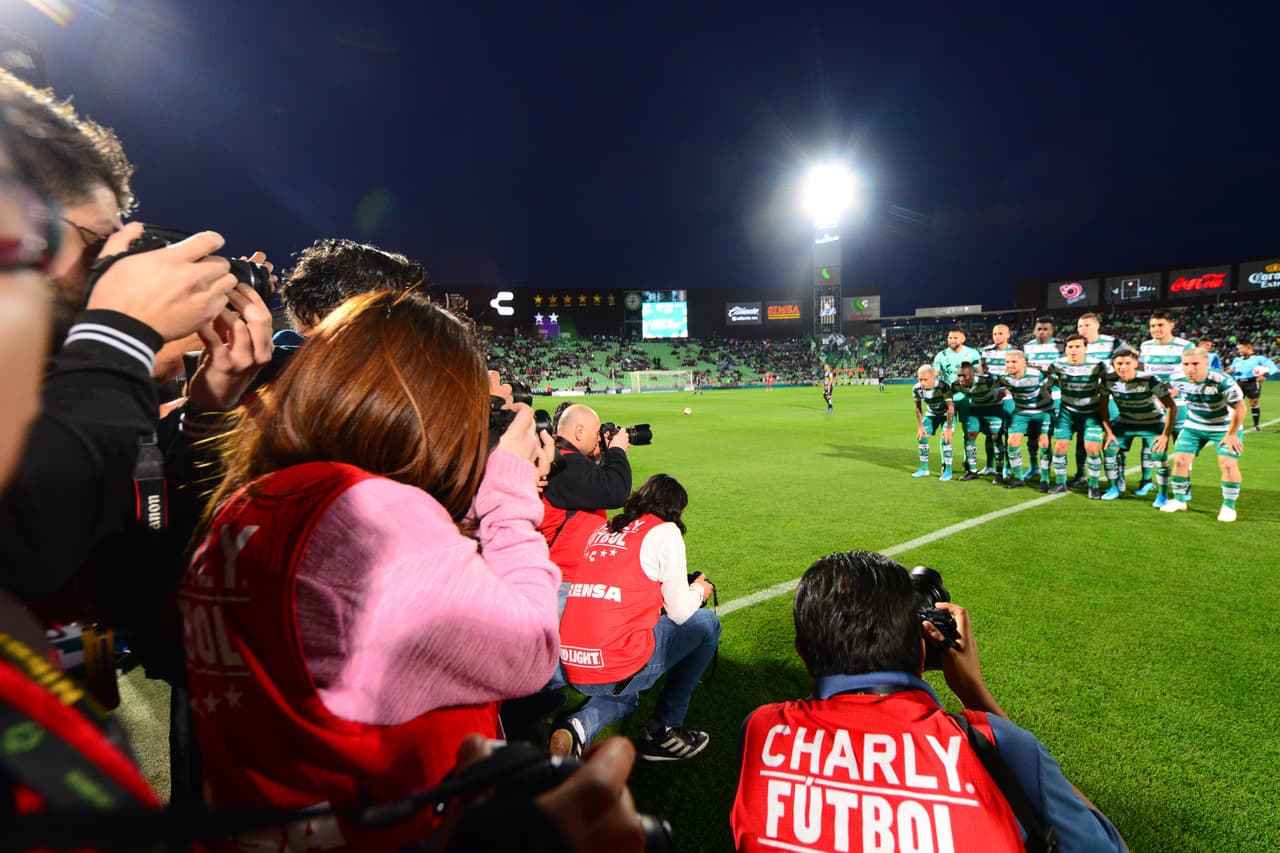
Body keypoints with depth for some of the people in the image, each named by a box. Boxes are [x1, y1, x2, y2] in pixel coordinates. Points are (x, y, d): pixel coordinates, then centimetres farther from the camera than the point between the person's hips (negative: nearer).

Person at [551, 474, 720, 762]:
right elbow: (680, 612, 1)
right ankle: (663, 730, 17)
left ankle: (579, 727, 8)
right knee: (706, 623, 14)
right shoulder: (664, 531, -2)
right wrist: (698, 591, 24)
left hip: (569, 666, 7)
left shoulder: (602, 530, 15)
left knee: (625, 695, 40)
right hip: (617, 669, -7)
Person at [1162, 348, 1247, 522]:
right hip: (1194, 426, 3)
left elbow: (1240, 408, -18)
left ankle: (1229, 506, 4)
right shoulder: (1177, 380, -18)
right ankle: (1179, 500, 13)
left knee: (1228, 464, -13)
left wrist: (1231, 434, -15)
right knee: (1180, 459, -4)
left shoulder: (1222, 381, -29)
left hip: (1225, 427, -3)